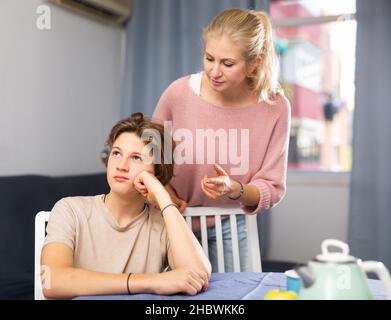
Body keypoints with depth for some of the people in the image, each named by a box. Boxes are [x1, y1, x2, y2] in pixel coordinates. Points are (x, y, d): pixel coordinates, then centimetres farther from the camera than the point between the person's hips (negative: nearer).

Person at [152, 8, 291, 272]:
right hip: (175, 219, 0)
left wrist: (235, 190, -31)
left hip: (228, 226, 0)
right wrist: (165, 193, -20)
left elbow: (272, 190, -12)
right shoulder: (179, 93, -18)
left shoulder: (275, 107, -17)